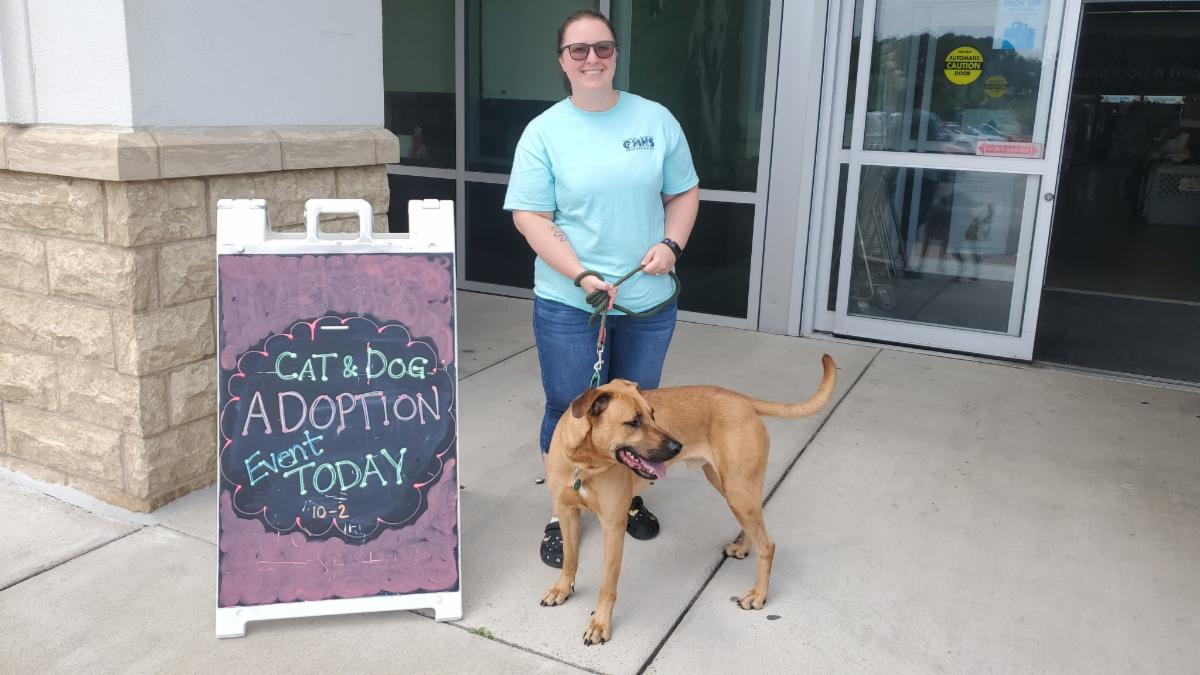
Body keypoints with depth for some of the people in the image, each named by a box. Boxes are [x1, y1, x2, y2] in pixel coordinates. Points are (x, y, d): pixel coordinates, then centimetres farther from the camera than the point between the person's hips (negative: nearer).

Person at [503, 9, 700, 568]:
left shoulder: (656, 120, 1)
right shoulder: (544, 131, -6)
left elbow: (684, 193, 9)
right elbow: (530, 217, -9)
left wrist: (671, 243, -10)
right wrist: (581, 275, -20)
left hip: (649, 299, 3)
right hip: (569, 303, -2)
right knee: (569, 411, 8)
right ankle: (561, 514, 26)